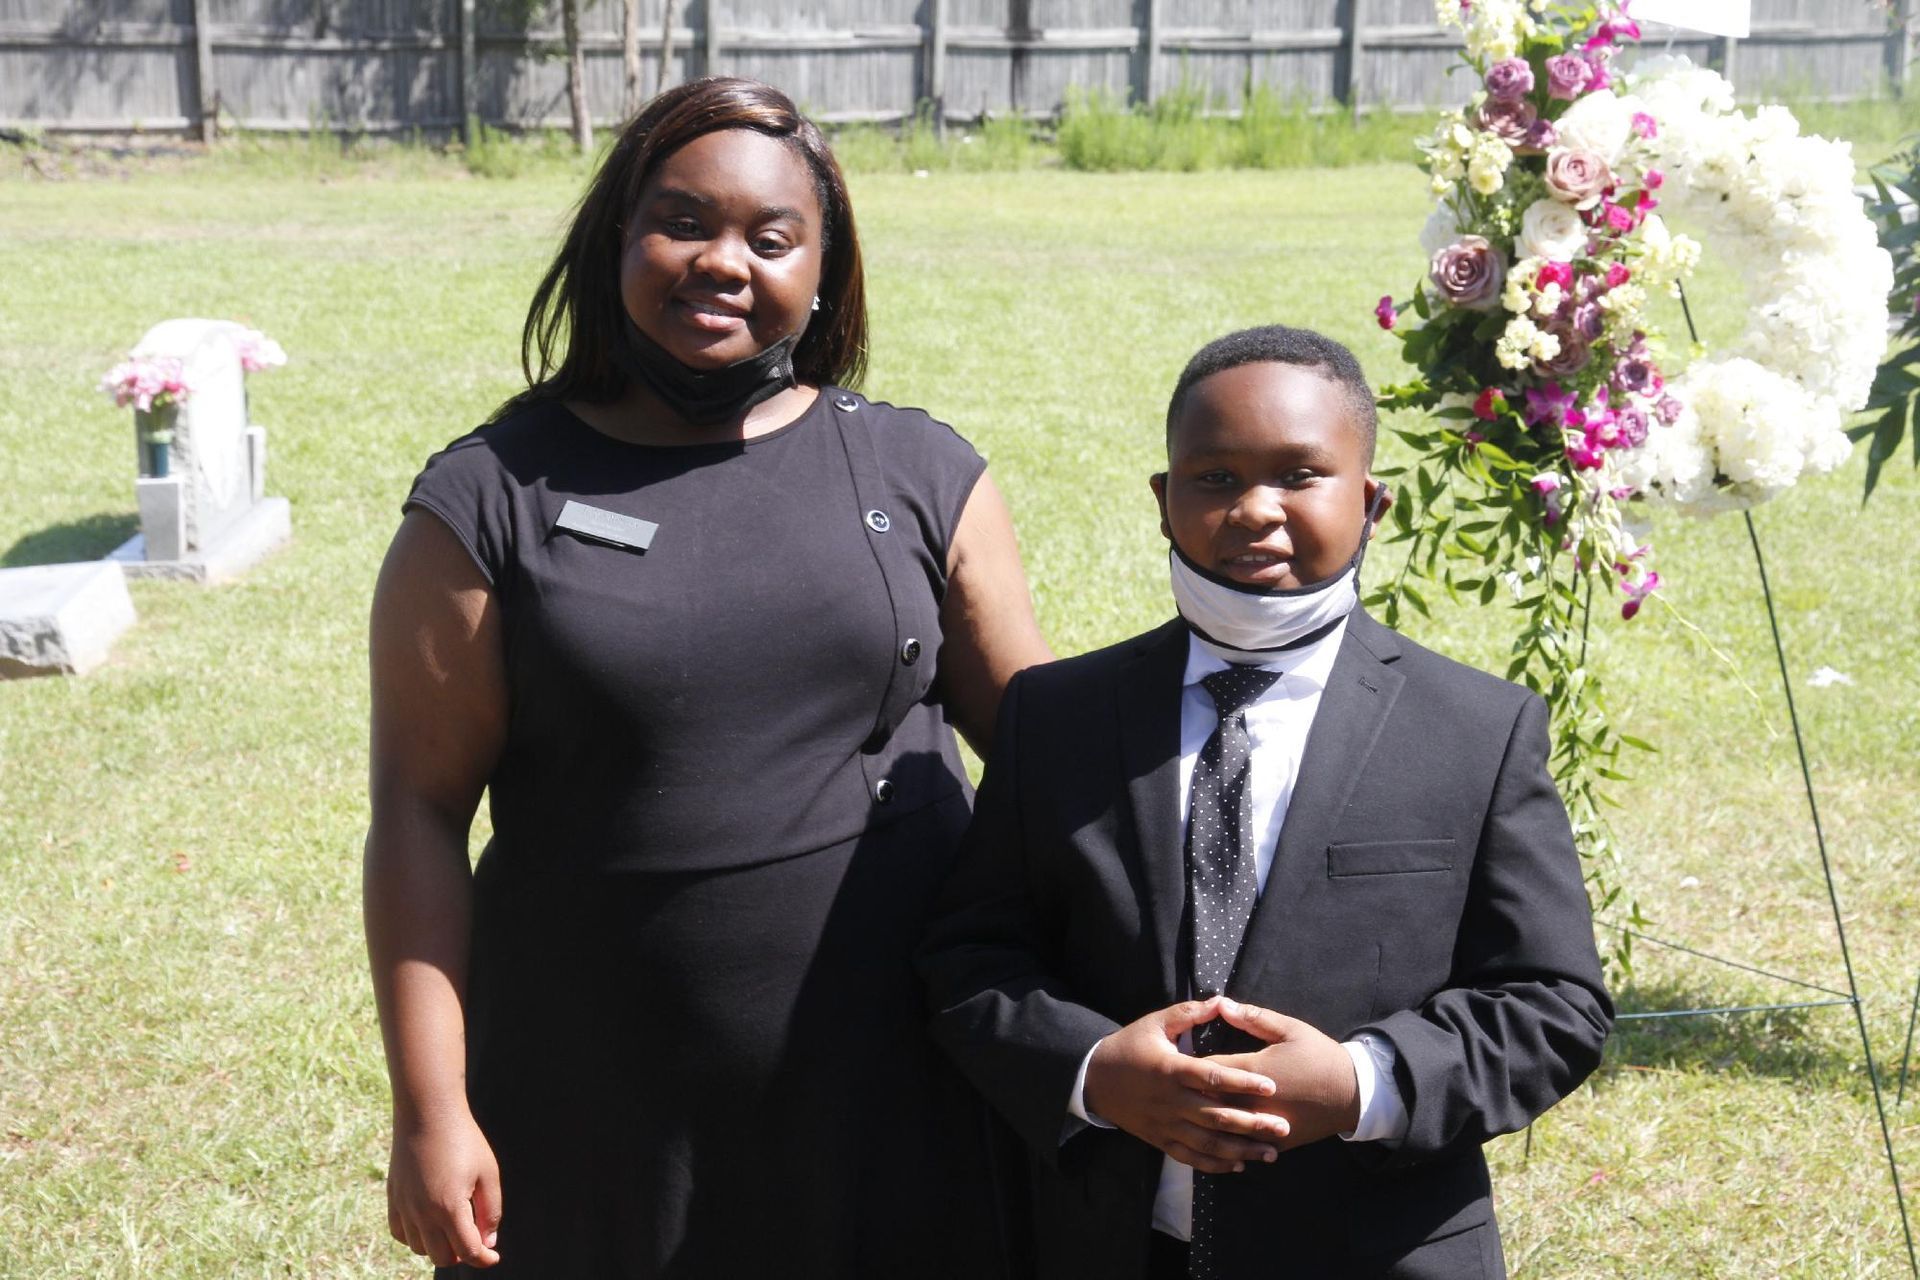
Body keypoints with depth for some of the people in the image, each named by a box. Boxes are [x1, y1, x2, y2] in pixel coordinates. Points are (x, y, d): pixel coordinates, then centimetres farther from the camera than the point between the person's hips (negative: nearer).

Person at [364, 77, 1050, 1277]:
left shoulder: (920, 474, 3)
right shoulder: (491, 500, -3)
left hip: (893, 1092, 2)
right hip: (599, 1111, -1)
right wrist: (430, 1111, -8)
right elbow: (421, 814, -4)